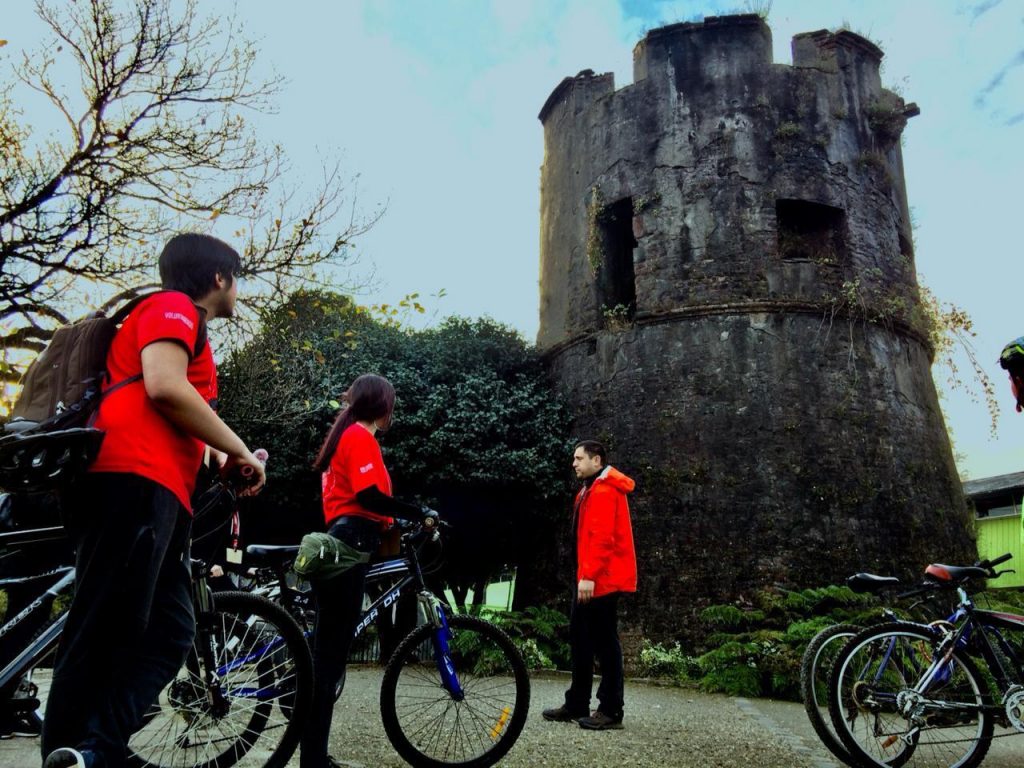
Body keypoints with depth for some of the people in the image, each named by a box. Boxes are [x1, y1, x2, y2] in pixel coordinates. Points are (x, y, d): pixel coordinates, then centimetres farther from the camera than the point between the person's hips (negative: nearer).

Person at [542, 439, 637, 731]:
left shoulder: (604, 491, -14)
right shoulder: (592, 489, 20)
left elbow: (602, 537, -23)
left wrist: (589, 575, -25)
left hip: (601, 579, -11)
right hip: (591, 578, 11)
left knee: (604, 642, -3)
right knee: (580, 639, 13)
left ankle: (611, 710, 7)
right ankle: (577, 704, 22)